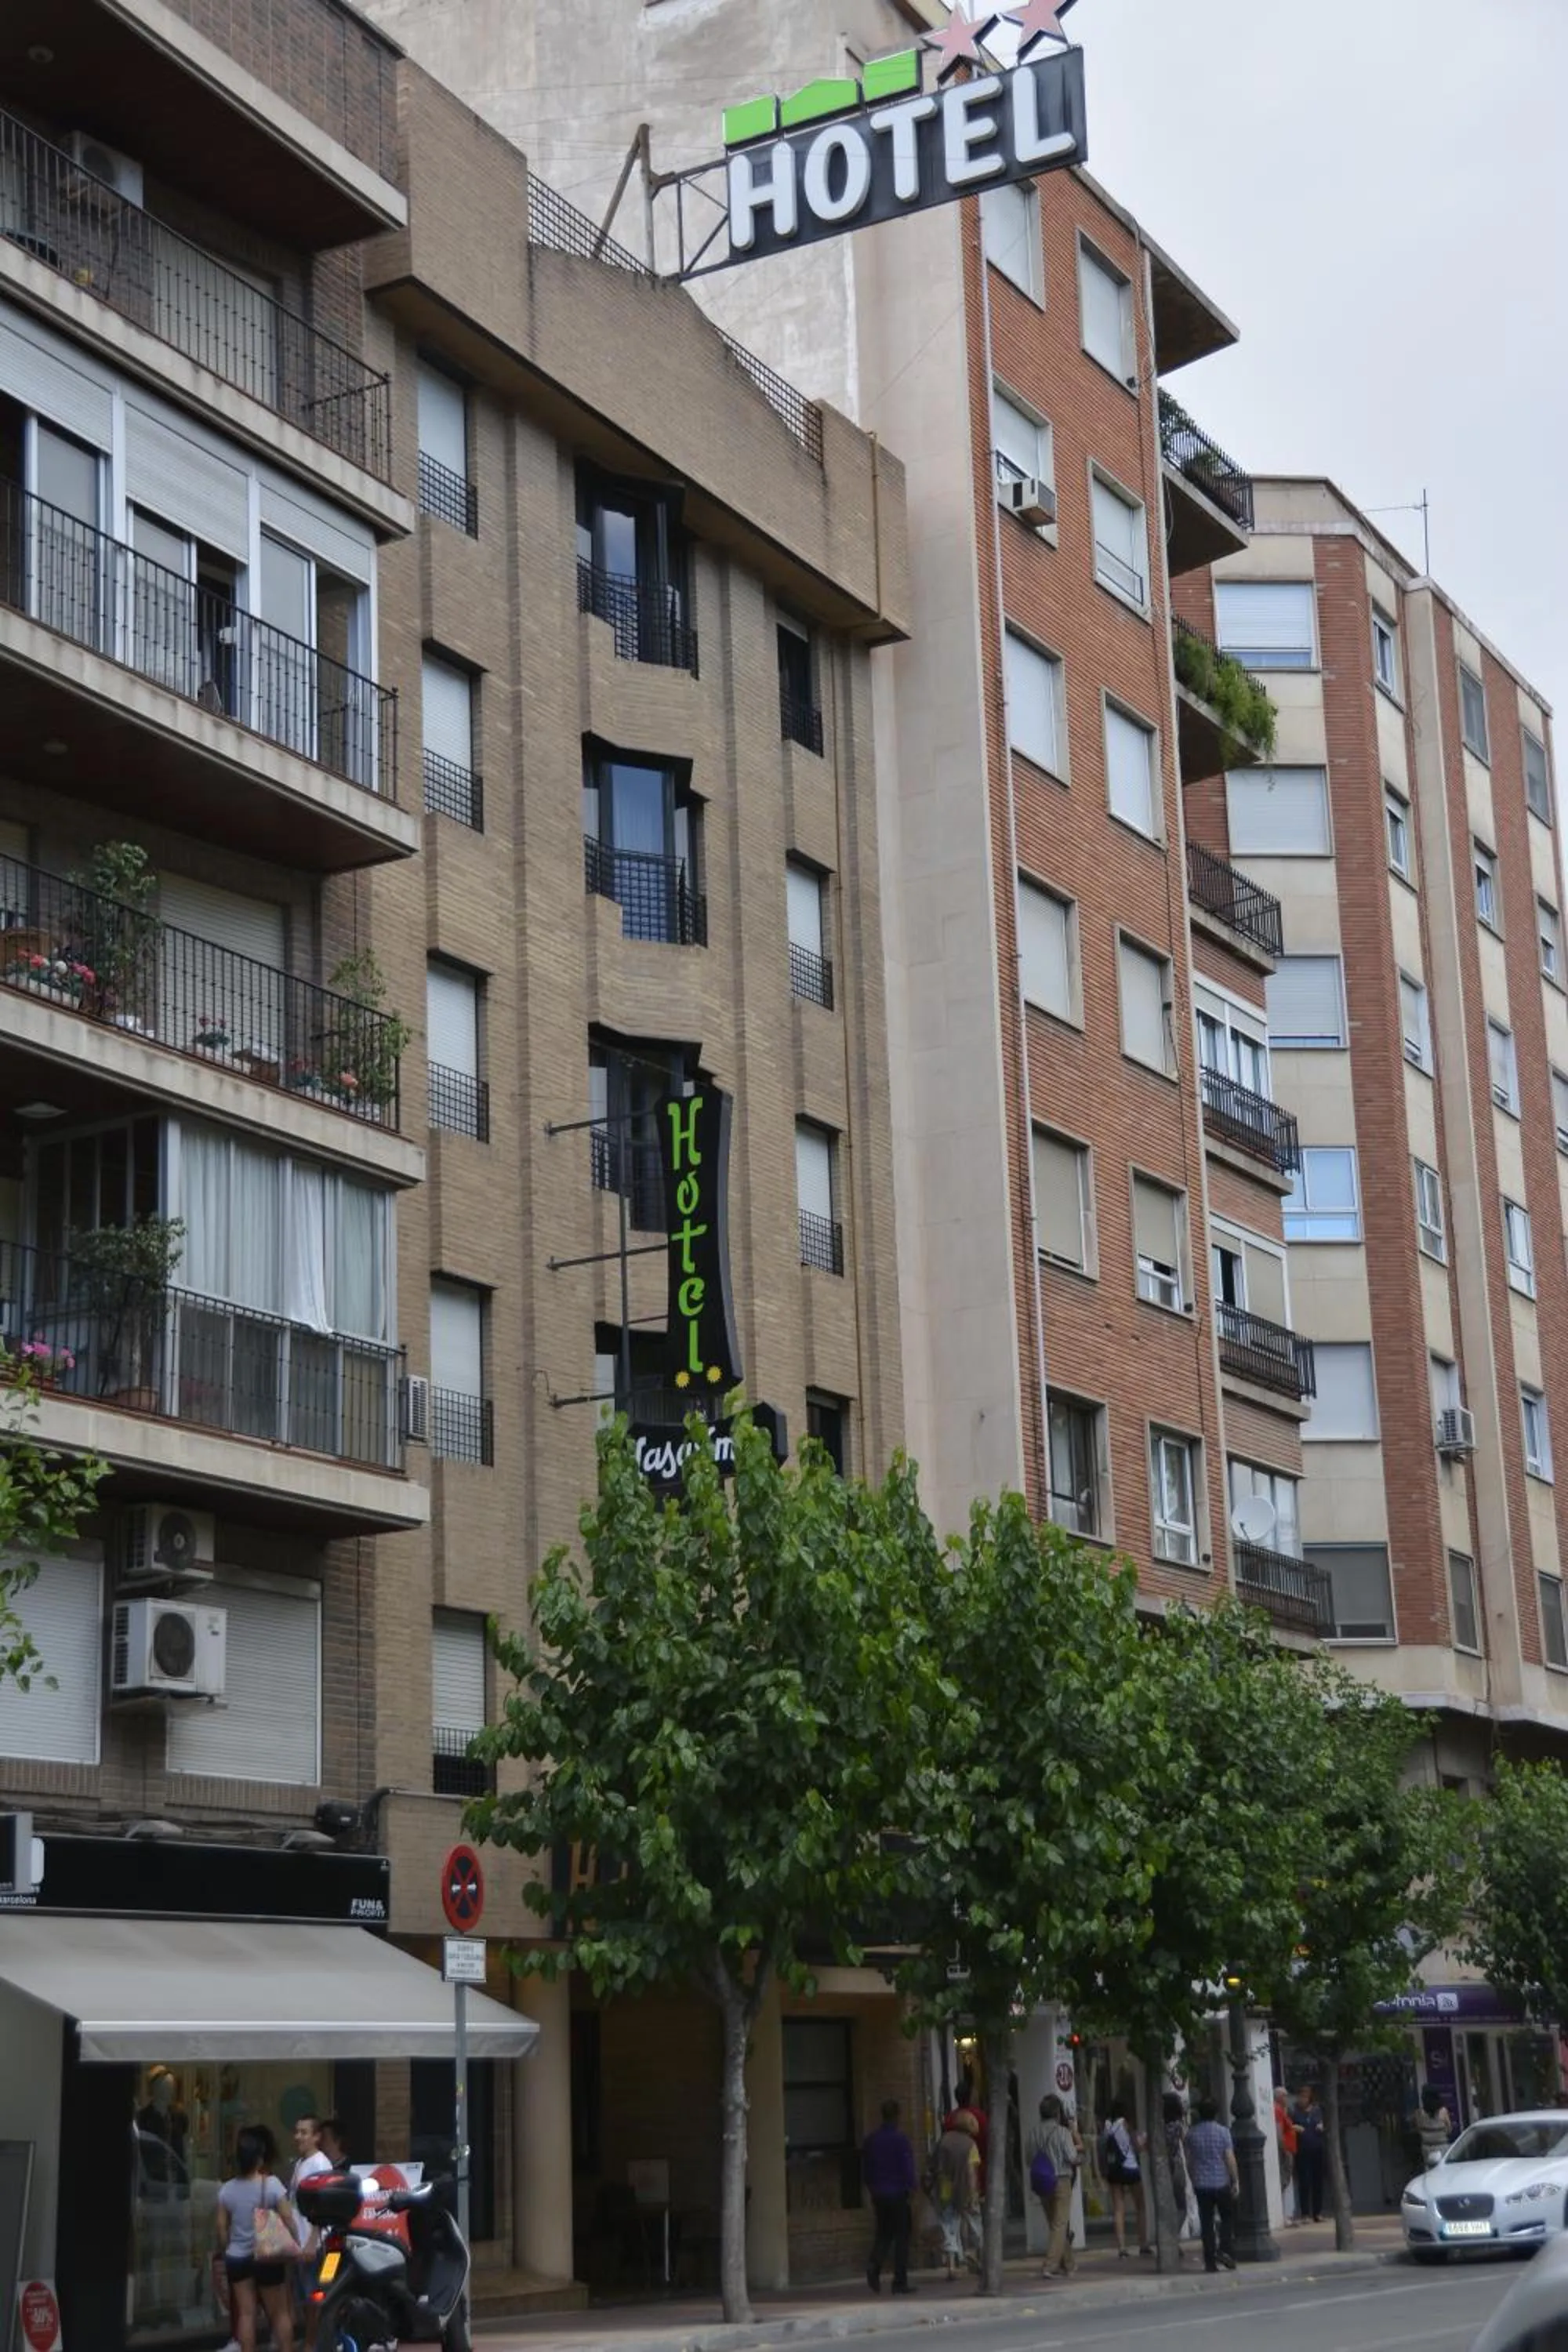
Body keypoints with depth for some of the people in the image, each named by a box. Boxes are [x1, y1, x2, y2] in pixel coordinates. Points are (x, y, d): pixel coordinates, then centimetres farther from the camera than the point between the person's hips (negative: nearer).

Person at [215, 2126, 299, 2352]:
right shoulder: (271, 2184, -12)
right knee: (280, 2313, 8)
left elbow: (220, 2227, 3)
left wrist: (225, 2251, 17)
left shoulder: (227, 2189, -2)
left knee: (246, 2313, 6)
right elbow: (288, 2219, -13)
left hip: (237, 2258, 3)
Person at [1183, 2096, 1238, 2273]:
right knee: (1228, 2218, 14)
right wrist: (1236, 2181, -2)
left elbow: (1189, 2161, 7)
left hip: (1201, 2184, 2)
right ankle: (1225, 2251, -3)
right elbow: (1230, 2158, -9)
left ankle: (1210, 2261, 3)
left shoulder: (1192, 2134, 2)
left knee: (1206, 2223, 5)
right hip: (1221, 2183, -2)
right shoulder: (1223, 2131, -7)